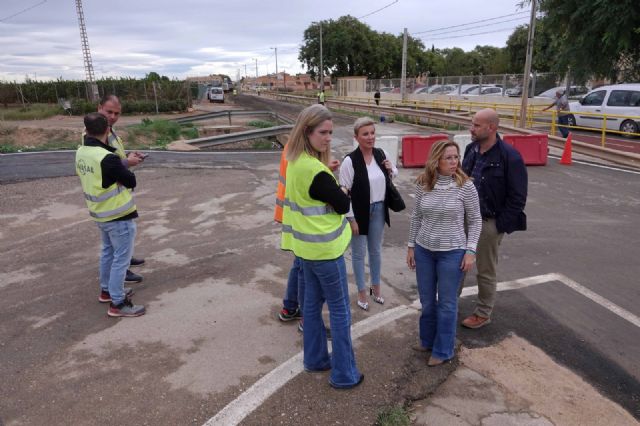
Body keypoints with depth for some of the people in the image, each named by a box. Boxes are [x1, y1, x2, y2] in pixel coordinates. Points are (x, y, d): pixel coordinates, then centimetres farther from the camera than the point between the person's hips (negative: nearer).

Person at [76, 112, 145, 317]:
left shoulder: (81, 153, 0)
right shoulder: (108, 159, -28)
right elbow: (131, 181, -15)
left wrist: (121, 164, 5)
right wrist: (122, 167, 3)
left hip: (100, 214, 9)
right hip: (119, 216, -9)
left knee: (108, 252, 24)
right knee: (121, 259, 1)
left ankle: (107, 290, 39)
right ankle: (118, 304, 8)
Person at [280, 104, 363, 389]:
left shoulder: (296, 162, 3)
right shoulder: (315, 171, -26)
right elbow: (343, 205, -14)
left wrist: (331, 187, -2)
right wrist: (342, 191, 5)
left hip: (306, 245, 9)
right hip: (324, 248, -9)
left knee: (313, 302, 19)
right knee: (340, 311, 4)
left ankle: (315, 359, 34)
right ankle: (344, 374, 16)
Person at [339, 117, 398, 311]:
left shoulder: (382, 154, -2)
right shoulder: (350, 161, -19)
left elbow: (394, 176, 16)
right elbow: (344, 192, -16)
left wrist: (391, 170, -8)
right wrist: (351, 219, -16)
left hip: (378, 209, 5)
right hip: (359, 212, -5)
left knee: (376, 250, 19)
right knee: (359, 253, 10)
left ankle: (376, 287, 38)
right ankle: (362, 292, 27)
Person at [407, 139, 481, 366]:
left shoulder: (465, 185, -11)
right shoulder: (422, 183, -4)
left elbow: (475, 221, -4)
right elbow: (416, 216, 6)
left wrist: (470, 251, -9)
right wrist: (411, 246, 7)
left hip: (452, 252, -3)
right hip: (424, 250, 3)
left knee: (447, 303, 9)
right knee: (426, 300, 17)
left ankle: (443, 350, 26)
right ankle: (427, 340, 39)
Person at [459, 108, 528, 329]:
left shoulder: (510, 157, -18)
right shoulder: (471, 149, 3)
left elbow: (517, 197, -14)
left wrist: (501, 225, -14)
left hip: (488, 222, -6)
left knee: (486, 271, 9)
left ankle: (483, 313, 27)